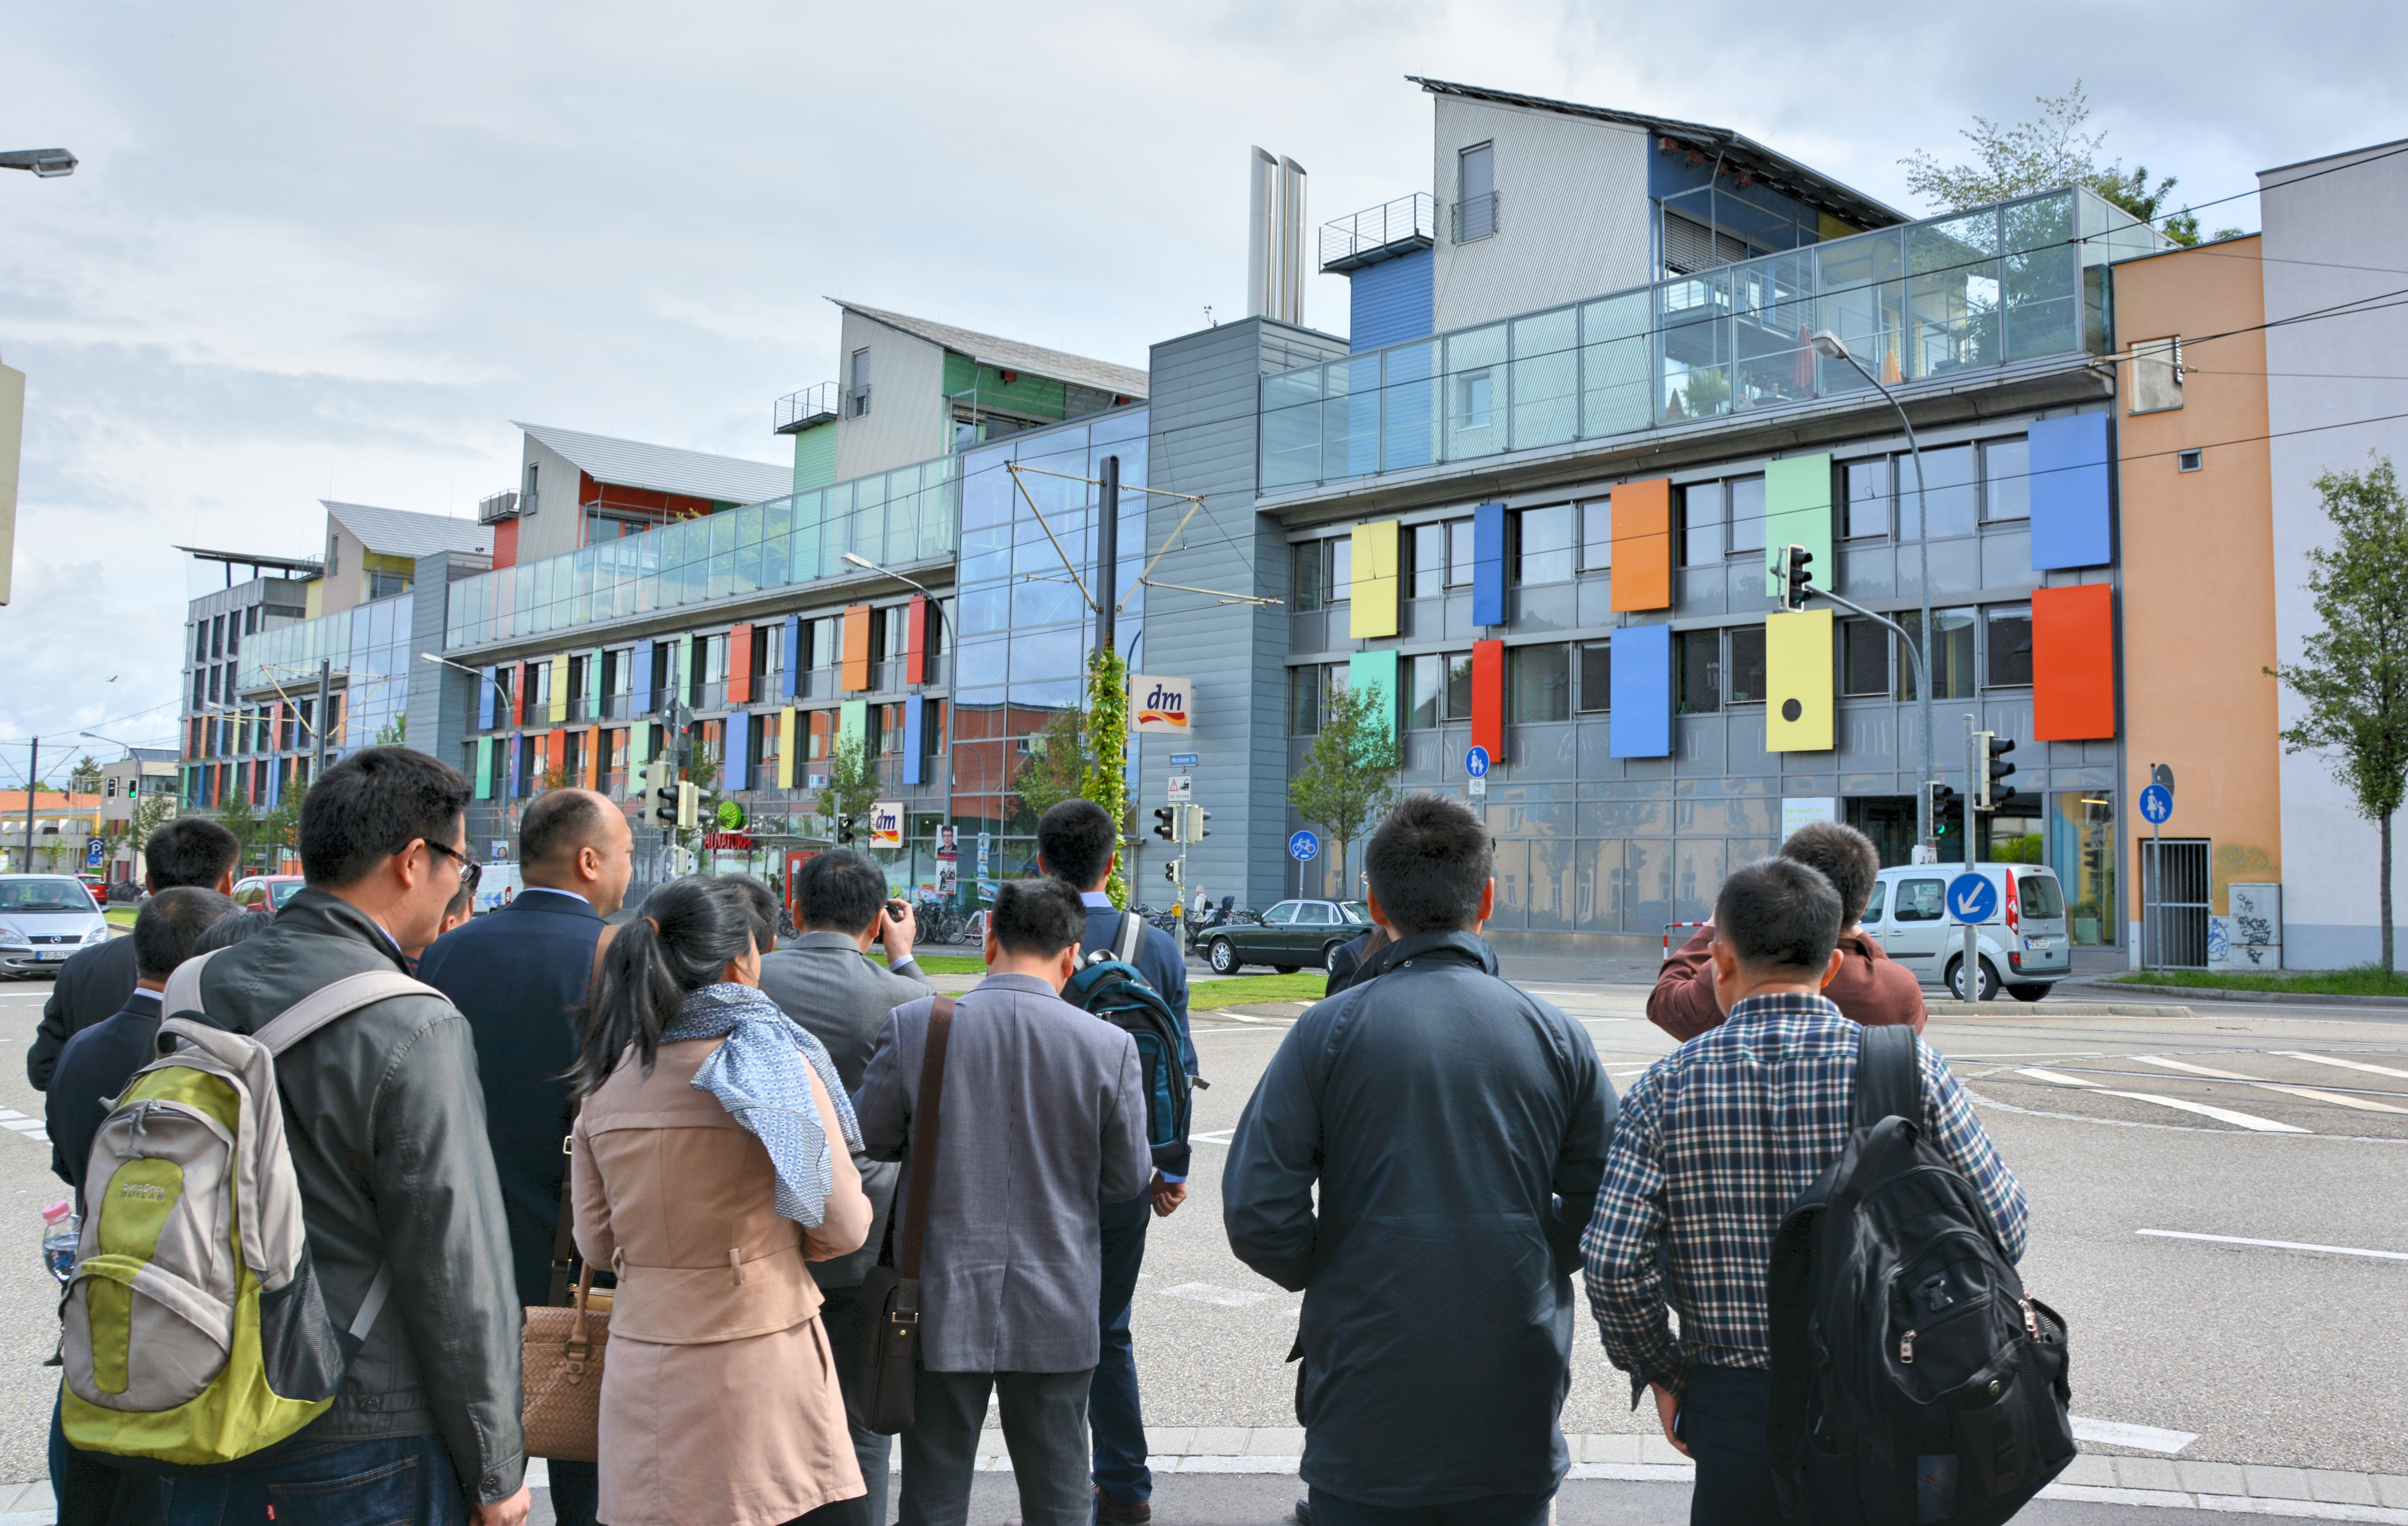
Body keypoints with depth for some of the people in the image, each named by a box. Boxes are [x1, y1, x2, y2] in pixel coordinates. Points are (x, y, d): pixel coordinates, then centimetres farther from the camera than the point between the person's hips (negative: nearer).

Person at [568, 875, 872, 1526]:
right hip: (759, 1368, -4)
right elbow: (845, 1227, -6)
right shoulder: (779, 1066, -11)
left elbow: (596, 1244, 9)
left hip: (642, 1371, 4)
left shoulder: (606, 1082, 1)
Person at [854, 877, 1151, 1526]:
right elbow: (1128, 1179, -1)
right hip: (1056, 1313, 0)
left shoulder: (911, 1025, -11)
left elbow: (868, 1138, 1)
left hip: (942, 1306, 0)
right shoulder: (1110, 1045, -11)